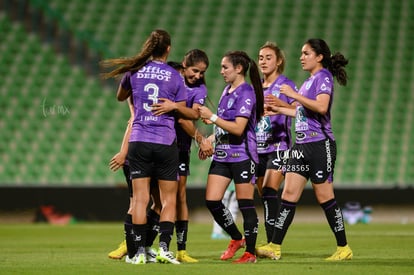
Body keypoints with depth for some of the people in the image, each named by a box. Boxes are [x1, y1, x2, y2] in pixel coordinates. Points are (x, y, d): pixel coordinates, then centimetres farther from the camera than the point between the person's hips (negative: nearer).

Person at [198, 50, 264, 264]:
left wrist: (212, 117, -17)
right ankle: (236, 239, 21)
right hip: (222, 154, 8)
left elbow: (238, 128, -20)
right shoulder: (227, 91, 14)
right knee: (212, 201, 2)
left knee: (245, 205, -2)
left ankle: (250, 252, 6)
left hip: (241, 156, -8)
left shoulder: (246, 92, -12)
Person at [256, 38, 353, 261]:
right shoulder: (309, 81, 19)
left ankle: (343, 248, 5)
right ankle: (274, 247, -1)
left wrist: (294, 95, -23)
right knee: (289, 193, 1)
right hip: (302, 144, 9)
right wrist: (279, 109, 24)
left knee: (324, 197, -4)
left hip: (320, 144, -9)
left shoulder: (323, 77, -8)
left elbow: (321, 107, -24)